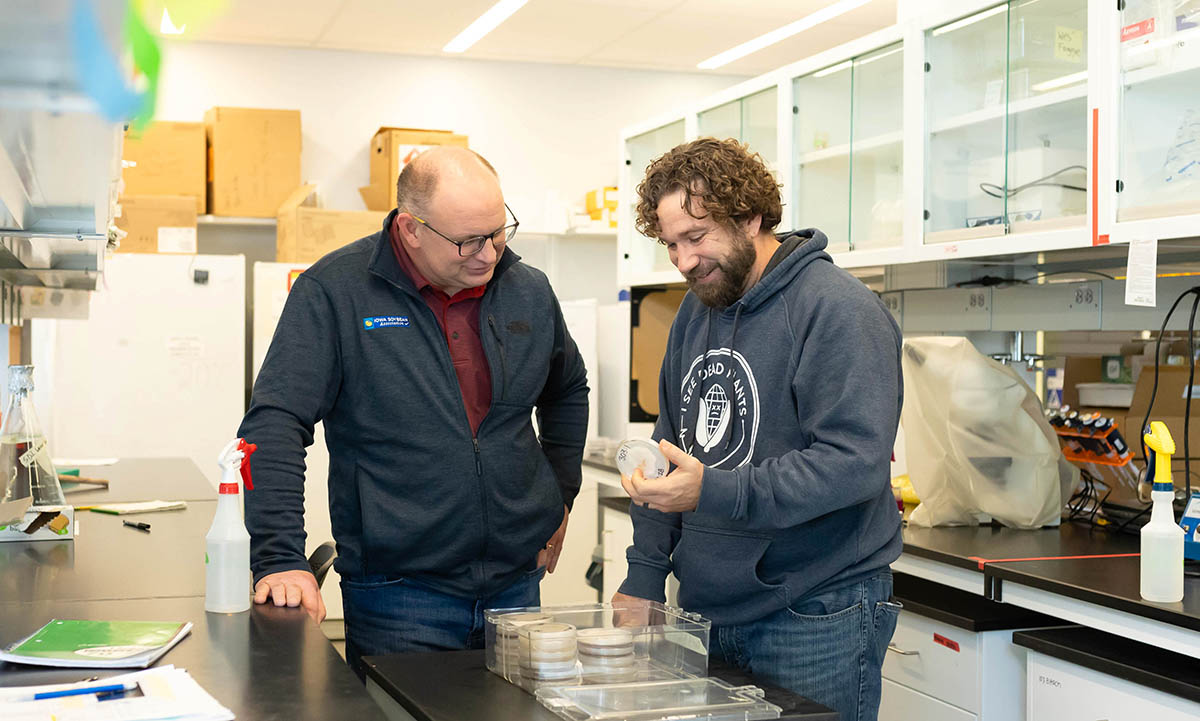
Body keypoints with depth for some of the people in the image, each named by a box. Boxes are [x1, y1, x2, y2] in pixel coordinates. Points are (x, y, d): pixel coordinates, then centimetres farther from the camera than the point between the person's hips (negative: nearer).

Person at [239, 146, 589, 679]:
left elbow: (567, 391, 24)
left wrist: (558, 498, 17)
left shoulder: (530, 291, 5)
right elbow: (275, 424, -13)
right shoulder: (334, 291, -10)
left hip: (516, 586, 5)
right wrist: (280, 559, -21)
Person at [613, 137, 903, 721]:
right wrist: (645, 573, 8)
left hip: (815, 619, -7)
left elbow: (856, 462, -23)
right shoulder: (696, 310, 11)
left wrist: (713, 493, -30)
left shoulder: (837, 310, -15)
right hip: (704, 606, 7)